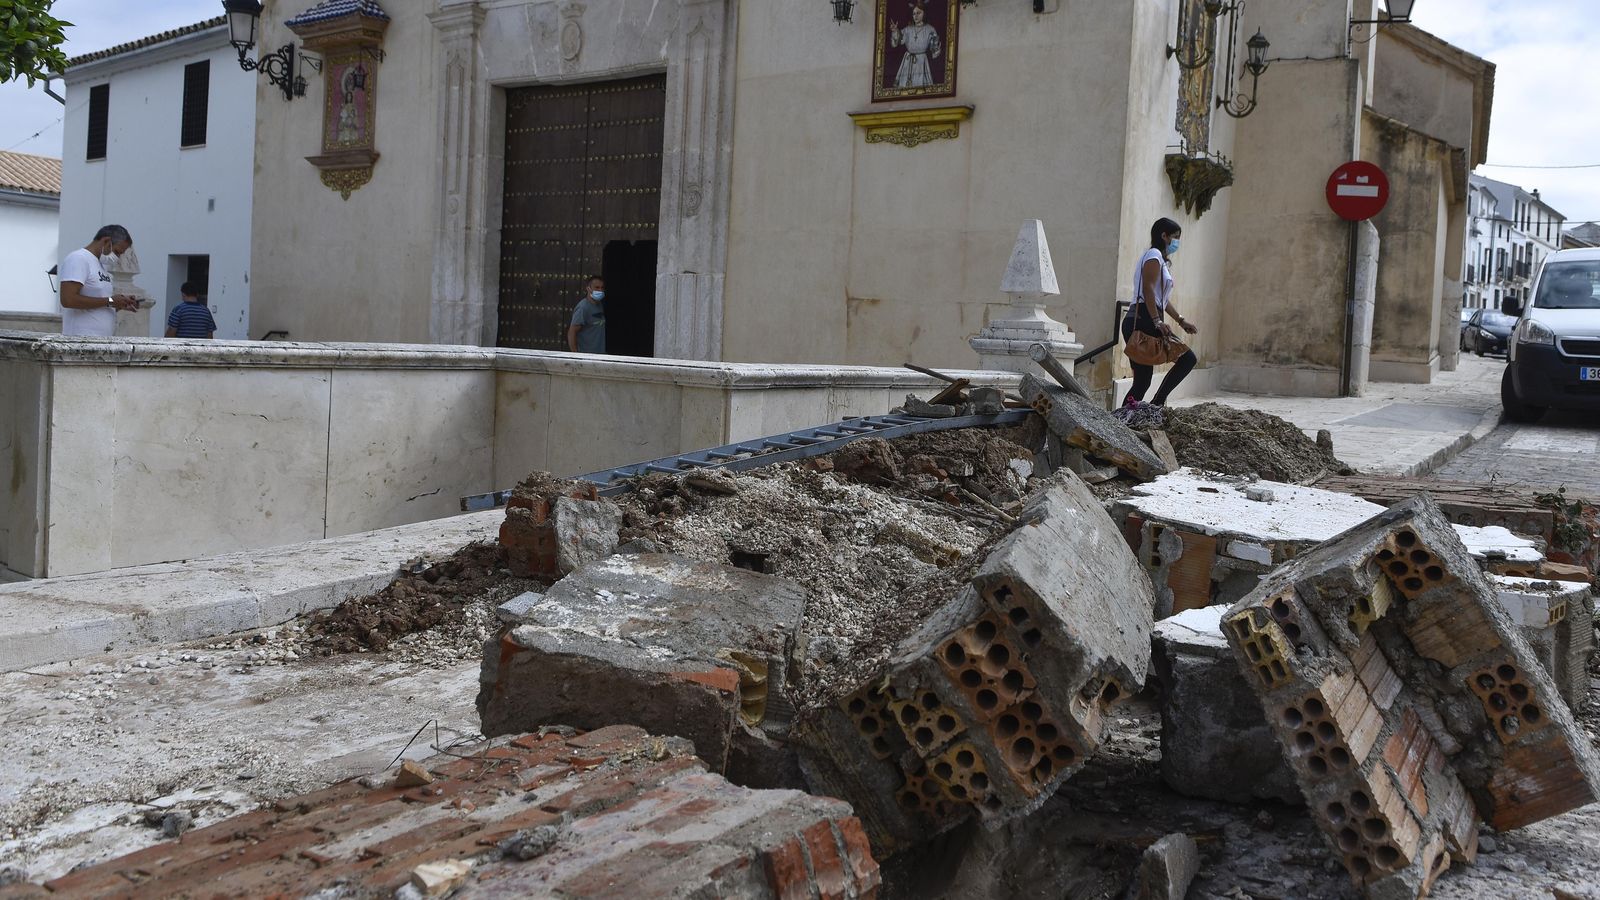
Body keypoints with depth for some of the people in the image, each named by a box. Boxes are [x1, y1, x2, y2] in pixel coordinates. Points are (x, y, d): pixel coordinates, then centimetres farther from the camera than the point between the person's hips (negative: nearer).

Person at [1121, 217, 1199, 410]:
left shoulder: (1161, 260, 27)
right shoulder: (1154, 255, -4)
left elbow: (1163, 298, 29)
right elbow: (1148, 289, -17)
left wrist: (1180, 320, 24)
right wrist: (1158, 321, -24)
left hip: (1134, 322, 10)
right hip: (1144, 320, -10)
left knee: (1143, 380, 6)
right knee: (1187, 358, -9)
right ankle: (1157, 402, -15)